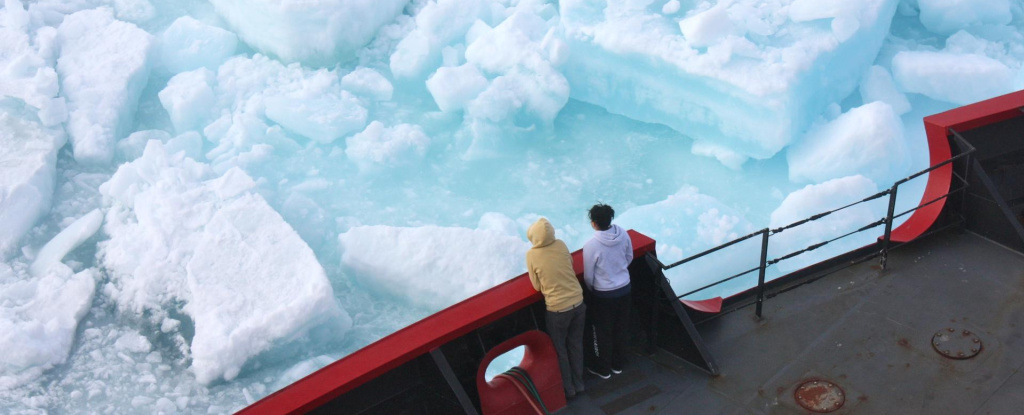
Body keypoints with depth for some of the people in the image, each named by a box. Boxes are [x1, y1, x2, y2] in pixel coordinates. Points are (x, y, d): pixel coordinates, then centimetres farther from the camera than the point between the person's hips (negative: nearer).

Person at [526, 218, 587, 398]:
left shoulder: (532, 255, -15)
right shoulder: (561, 245, -6)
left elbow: (537, 286, -6)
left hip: (557, 309, -4)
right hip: (578, 303, 4)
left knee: (560, 350, 17)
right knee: (576, 345, 22)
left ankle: (568, 388, 30)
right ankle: (578, 384, 36)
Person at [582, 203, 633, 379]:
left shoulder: (591, 246, -27)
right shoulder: (623, 234, -12)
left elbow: (588, 276, -15)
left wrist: (591, 290, 6)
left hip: (603, 294, -5)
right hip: (624, 288, 5)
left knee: (603, 333, 15)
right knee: (621, 329, 21)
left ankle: (603, 368, 31)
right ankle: (618, 364, 38)